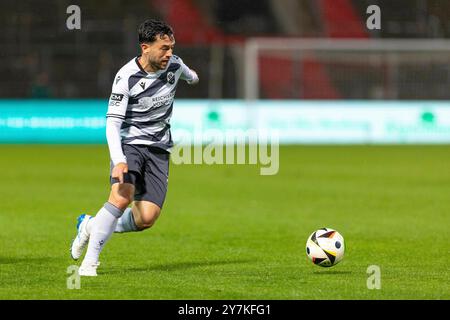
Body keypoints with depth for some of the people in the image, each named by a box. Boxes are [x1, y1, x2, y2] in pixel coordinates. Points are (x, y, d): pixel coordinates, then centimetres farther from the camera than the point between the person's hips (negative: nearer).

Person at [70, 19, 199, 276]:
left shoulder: (174, 65, -1)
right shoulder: (126, 77, -17)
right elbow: (112, 122, -20)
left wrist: (192, 77, 50)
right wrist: (118, 161, -33)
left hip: (159, 149, 5)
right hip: (130, 143, -5)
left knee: (146, 218, -10)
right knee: (122, 197, -29)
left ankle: (92, 226, 16)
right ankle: (89, 261, -17)